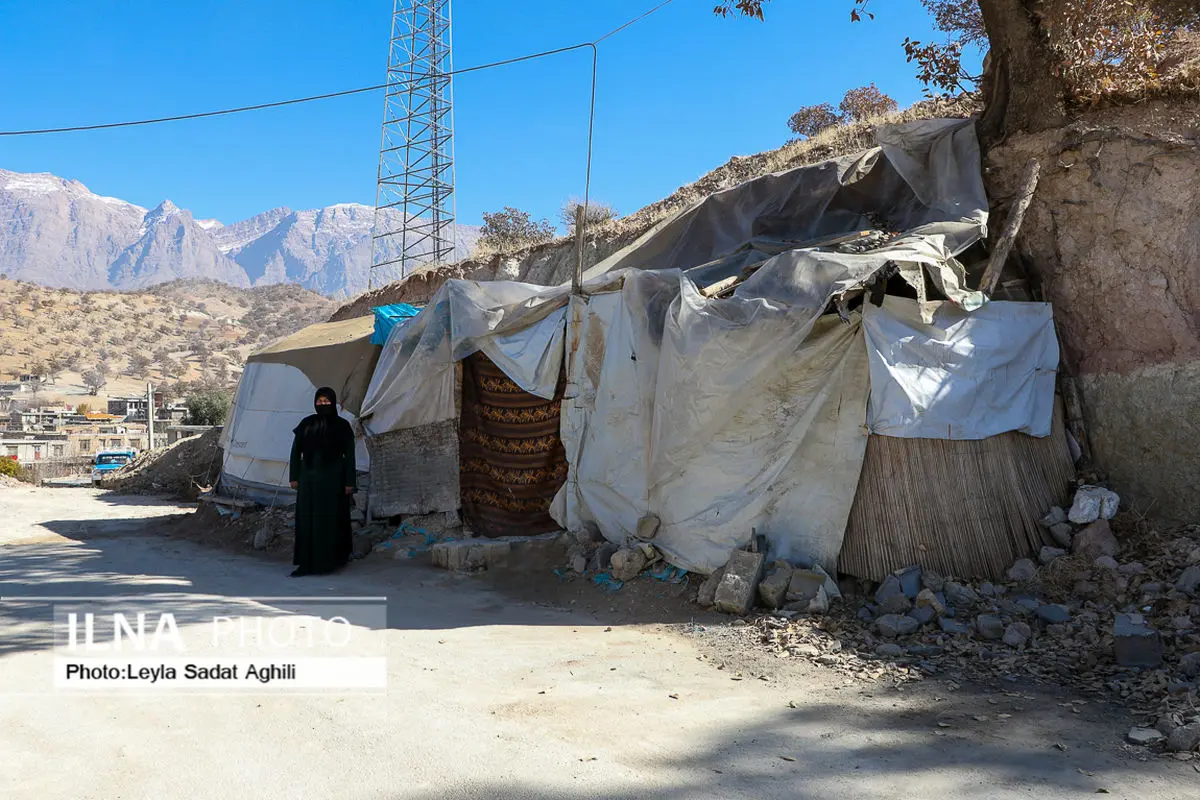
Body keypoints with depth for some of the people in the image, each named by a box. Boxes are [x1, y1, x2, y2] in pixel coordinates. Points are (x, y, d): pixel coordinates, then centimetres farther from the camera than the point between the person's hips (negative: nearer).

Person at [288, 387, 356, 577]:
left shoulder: (342, 426, -1)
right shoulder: (306, 424, 6)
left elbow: (349, 455, -2)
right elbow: (296, 451, 8)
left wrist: (349, 482, -6)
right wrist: (294, 477, 3)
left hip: (332, 479, -3)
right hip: (309, 478, 3)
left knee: (331, 519, 1)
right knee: (306, 519, 2)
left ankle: (328, 561, 12)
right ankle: (305, 563, 6)